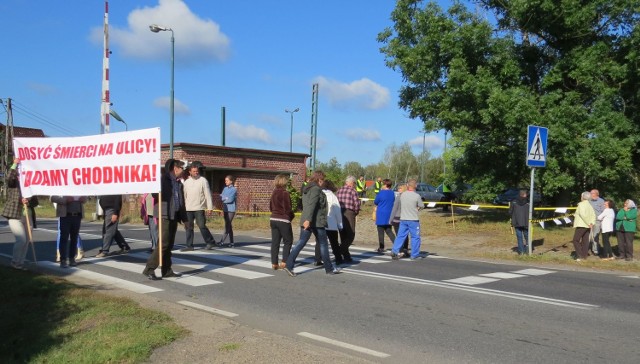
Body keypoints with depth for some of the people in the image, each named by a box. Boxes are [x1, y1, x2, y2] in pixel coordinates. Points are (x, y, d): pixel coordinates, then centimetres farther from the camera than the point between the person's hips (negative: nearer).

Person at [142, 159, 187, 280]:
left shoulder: (178, 183, 17)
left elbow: (181, 201, 18)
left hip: (174, 217, 8)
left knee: (169, 245, 9)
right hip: (165, 216, -8)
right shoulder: (163, 179, -5)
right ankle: (149, 269, -6)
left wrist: (184, 217, 14)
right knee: (164, 244, -11)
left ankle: (167, 270, 14)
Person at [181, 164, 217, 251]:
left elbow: (208, 194, -5)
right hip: (188, 208, 5)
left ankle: (210, 242, 10)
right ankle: (189, 245, 14)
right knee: (188, 227, 7)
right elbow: (184, 195, 13)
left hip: (199, 208, -5)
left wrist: (210, 208, -10)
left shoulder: (203, 180, -3)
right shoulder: (186, 182, 10)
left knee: (202, 226, -6)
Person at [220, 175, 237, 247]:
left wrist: (224, 198, -3)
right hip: (225, 209, 7)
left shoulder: (234, 189, -7)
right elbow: (221, 197, 7)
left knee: (227, 226, -9)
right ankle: (231, 242, 14)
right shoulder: (225, 189, 13)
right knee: (229, 226, 9)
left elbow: (230, 200, -14)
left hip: (231, 210, -7)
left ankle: (222, 241, -12)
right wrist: (226, 198, -8)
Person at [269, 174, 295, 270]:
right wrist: (291, 216, 3)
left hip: (273, 219, 7)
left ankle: (274, 263, 8)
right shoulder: (285, 193, -14)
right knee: (288, 241, 7)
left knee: (275, 242, 8)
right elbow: (288, 208, -14)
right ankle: (284, 262, 2)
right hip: (283, 220, -6)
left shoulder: (274, 193, 8)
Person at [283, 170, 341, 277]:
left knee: (301, 242, 5)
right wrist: (308, 219, -31)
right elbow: (312, 205, -24)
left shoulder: (306, 189, 15)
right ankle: (329, 268, 15)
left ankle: (289, 265, -6)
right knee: (323, 244, 5)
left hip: (305, 221, 8)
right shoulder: (316, 189, -13)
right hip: (317, 222, -8)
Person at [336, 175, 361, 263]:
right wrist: (356, 212, 5)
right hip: (349, 214, -6)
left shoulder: (339, 191, 11)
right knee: (350, 235, 0)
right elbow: (357, 203, -11)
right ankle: (341, 250, -19)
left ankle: (346, 256, 14)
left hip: (339, 214, 6)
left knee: (343, 236, 11)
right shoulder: (353, 191, -4)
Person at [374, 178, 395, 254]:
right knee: (389, 231, 13)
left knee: (381, 232, 2)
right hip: (389, 216, 6)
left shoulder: (381, 193, -13)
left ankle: (381, 248, 5)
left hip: (381, 215, -5)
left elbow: (375, 202, -2)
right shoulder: (392, 193, 5)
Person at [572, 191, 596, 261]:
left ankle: (579, 256, -13)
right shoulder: (590, 206, 16)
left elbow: (583, 214, -22)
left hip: (581, 225, -8)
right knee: (585, 241, 11)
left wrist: (588, 223, -18)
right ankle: (584, 256, 13)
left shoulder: (581, 204, -10)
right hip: (587, 227, 8)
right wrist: (592, 223, -5)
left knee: (576, 240, -5)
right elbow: (593, 215, 7)